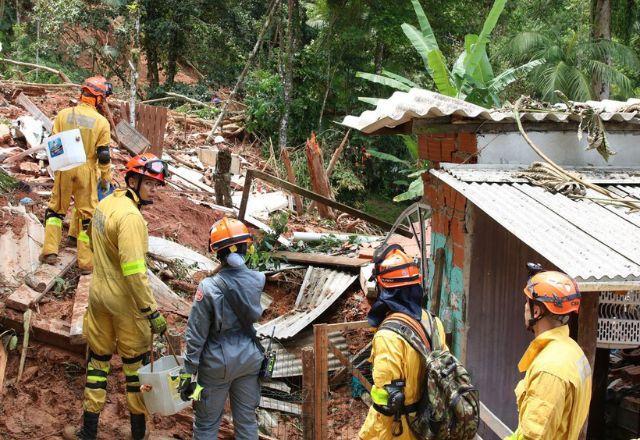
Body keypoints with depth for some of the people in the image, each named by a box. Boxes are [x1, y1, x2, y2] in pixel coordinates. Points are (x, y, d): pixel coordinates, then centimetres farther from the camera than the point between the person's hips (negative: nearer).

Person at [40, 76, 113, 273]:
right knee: (87, 214, 7)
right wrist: (106, 177, 4)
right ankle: (86, 262, 10)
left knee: (56, 209, 18)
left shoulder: (63, 114, -3)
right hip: (87, 172, -2)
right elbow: (104, 155, -8)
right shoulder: (102, 122, -8)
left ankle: (50, 251, 13)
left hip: (64, 170, 2)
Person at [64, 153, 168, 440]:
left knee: (98, 357, 17)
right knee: (135, 362, 9)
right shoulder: (131, 217, -24)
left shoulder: (106, 203, 3)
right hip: (125, 301, -8)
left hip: (99, 293, 8)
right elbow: (134, 271, -29)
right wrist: (152, 312, -25)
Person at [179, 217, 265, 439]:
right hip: (250, 359, 4)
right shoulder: (258, 280, -11)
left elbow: (196, 336, -16)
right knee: (246, 418, 18)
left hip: (218, 363, -3)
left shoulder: (209, 288, -21)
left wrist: (188, 373, -7)